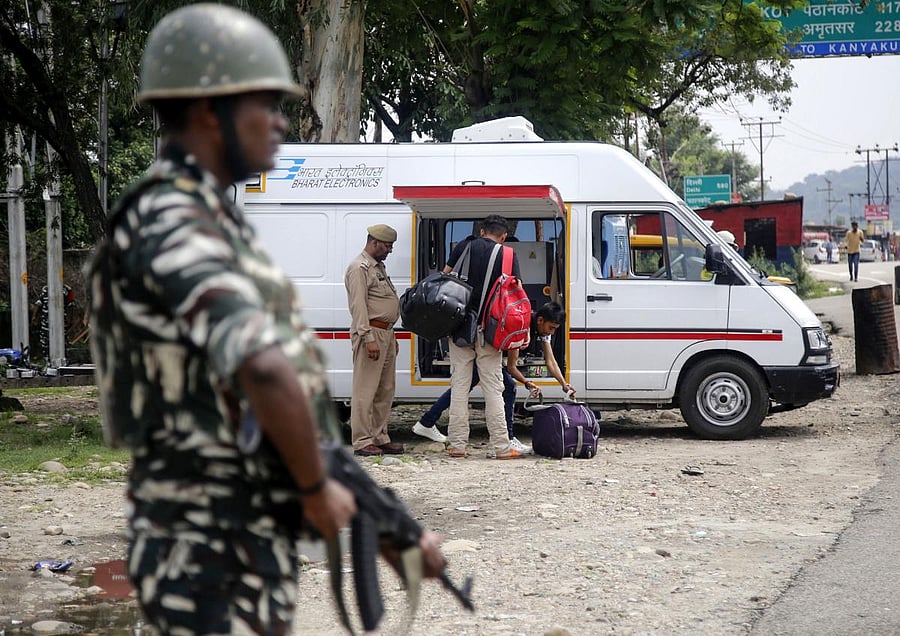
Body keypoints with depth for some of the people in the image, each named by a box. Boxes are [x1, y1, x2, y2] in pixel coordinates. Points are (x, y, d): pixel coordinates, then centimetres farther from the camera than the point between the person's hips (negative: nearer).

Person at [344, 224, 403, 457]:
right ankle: (362, 442, -7)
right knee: (365, 390, -8)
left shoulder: (379, 267, 21)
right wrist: (368, 338, -24)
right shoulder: (359, 268, -10)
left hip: (386, 333, 10)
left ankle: (380, 438, 17)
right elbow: (359, 306, -18)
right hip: (371, 333, -10)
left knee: (385, 390, 11)